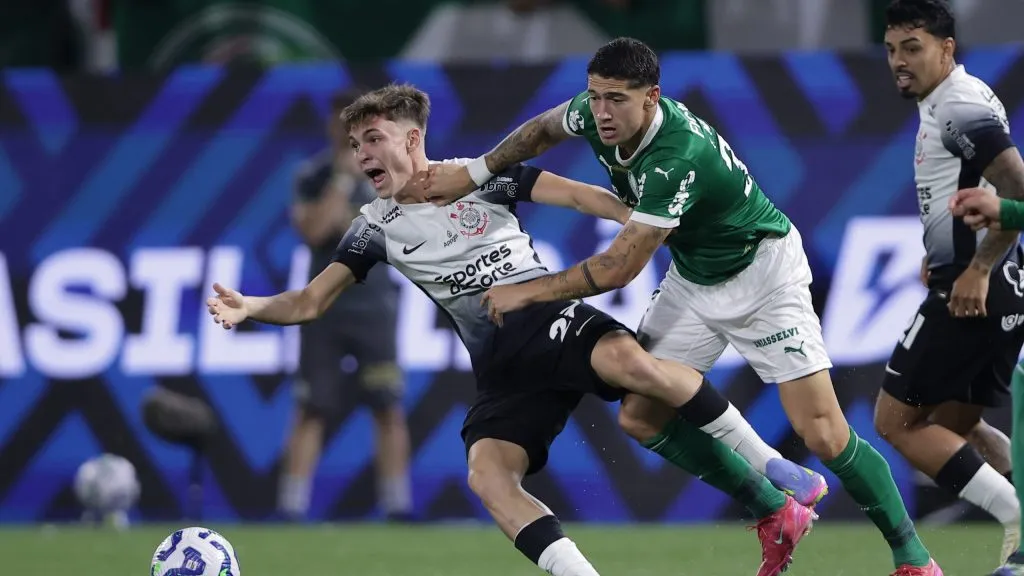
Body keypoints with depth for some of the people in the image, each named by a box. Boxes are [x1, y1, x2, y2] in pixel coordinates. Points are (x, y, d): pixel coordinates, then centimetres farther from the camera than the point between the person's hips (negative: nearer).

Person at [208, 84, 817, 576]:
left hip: (550, 317, -4)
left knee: (628, 360, -36)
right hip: (502, 371, 4)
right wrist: (249, 307, -9)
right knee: (487, 474, -26)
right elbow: (310, 302, 12)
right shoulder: (377, 226, 12)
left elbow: (571, 194, -1)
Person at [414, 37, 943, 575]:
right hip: (692, 278, 8)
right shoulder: (595, 113, -15)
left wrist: (526, 292, -21)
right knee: (641, 418, -1)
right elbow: (543, 129, 12)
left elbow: (617, 268, -32)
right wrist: (472, 172, 7)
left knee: (825, 437, -15)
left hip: (760, 273, -8)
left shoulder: (677, 158, -37)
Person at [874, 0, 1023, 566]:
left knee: (896, 420, -4)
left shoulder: (960, 107, -16)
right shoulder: (946, 104, 16)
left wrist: (977, 269, -22)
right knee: (957, 425, 18)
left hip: (971, 293, -10)